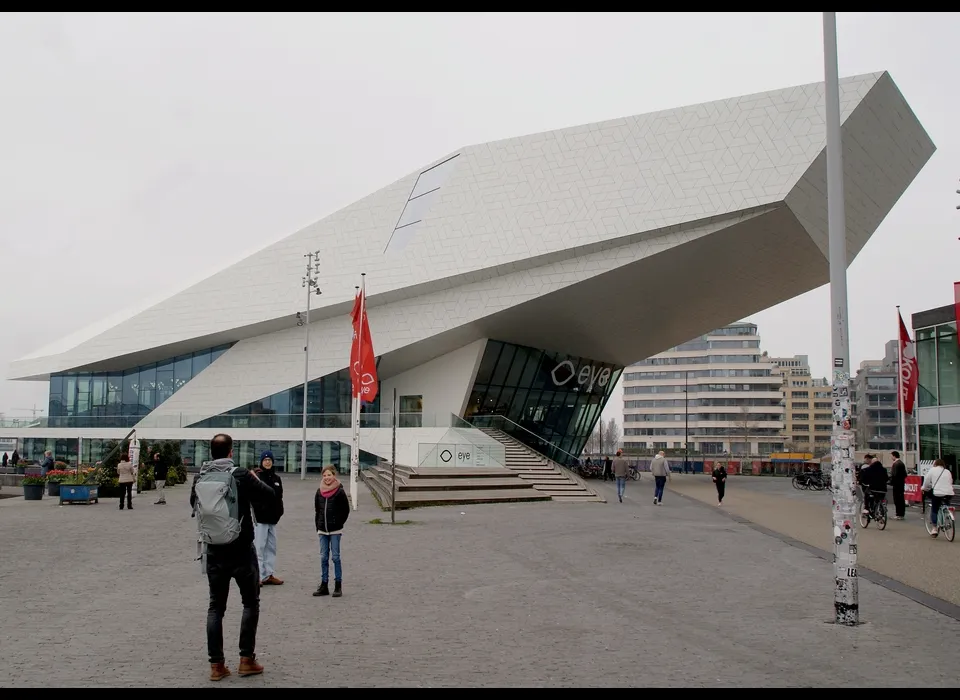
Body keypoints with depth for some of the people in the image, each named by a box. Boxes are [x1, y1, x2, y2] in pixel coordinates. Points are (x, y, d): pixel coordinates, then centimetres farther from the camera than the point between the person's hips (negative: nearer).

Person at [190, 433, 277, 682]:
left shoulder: (200, 477, -1)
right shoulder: (241, 475, -14)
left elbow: (194, 503, 18)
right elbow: (269, 495, -5)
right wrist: (255, 480, 12)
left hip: (214, 551, 4)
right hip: (241, 550, -4)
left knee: (216, 606, 11)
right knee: (250, 603, 11)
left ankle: (216, 664, 10)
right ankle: (247, 659, 10)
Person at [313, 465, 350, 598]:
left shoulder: (340, 492, -7)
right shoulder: (319, 492, 7)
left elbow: (346, 510, -2)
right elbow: (317, 510, 15)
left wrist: (339, 524, -4)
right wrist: (318, 526, 9)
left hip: (335, 530, -4)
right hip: (322, 530, 4)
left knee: (335, 557, -2)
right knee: (324, 557, 7)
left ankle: (338, 585, 4)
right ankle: (324, 585, 12)